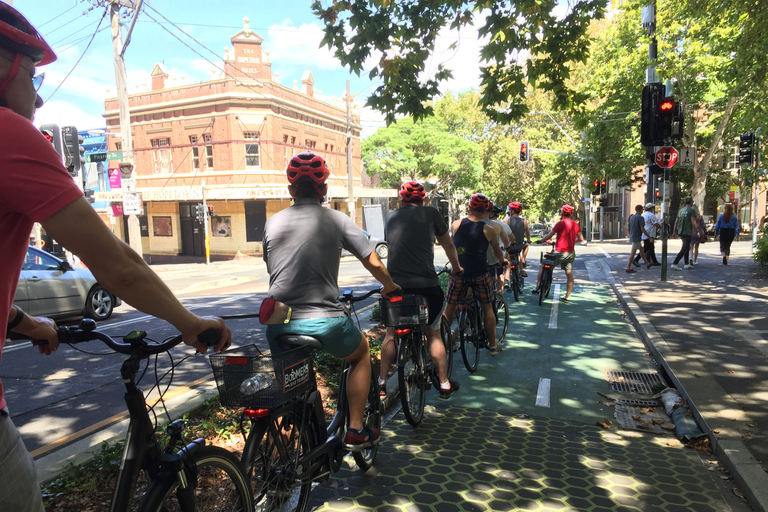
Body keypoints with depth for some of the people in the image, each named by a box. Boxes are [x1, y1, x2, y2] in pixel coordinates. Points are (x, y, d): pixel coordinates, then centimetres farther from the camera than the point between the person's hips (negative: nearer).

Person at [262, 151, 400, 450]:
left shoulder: (273, 222, 9)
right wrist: (390, 287, 27)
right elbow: (373, 263, 7)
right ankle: (355, 431, 23)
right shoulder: (337, 220, 0)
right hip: (325, 321, -3)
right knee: (361, 354, 26)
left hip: (279, 323, 3)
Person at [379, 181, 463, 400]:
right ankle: (444, 384, 21)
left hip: (394, 285, 3)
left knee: (391, 333, 18)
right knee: (433, 334, 13)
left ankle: (381, 382, 20)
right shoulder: (430, 213, 3)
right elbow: (448, 245, 12)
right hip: (426, 285, -2)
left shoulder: (391, 216, 13)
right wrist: (456, 267, 30)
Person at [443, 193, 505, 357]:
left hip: (458, 272, 1)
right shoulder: (488, 231, -1)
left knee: (449, 308, 12)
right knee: (487, 308, 14)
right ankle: (493, 346, 22)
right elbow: (497, 252, 15)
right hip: (480, 274, 0)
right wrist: (503, 261, 37)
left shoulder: (456, 225, 2)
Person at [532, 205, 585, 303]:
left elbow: (549, 236, -11)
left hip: (560, 253, -5)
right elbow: (581, 239, 14)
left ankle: (537, 288, 9)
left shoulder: (560, 223, -13)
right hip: (571, 253, 6)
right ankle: (566, 297, 13)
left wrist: (541, 241, 7)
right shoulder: (575, 224, 5)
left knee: (542, 267, 10)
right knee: (569, 274, 10)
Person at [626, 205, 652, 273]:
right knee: (633, 253, -6)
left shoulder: (631, 217, 10)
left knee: (641, 250, 21)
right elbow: (642, 229, -19)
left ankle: (647, 264, 34)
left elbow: (628, 228, 15)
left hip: (632, 237, 9)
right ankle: (628, 268, -5)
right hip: (637, 238, -9)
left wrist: (630, 235, 27)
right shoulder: (640, 218, -14)